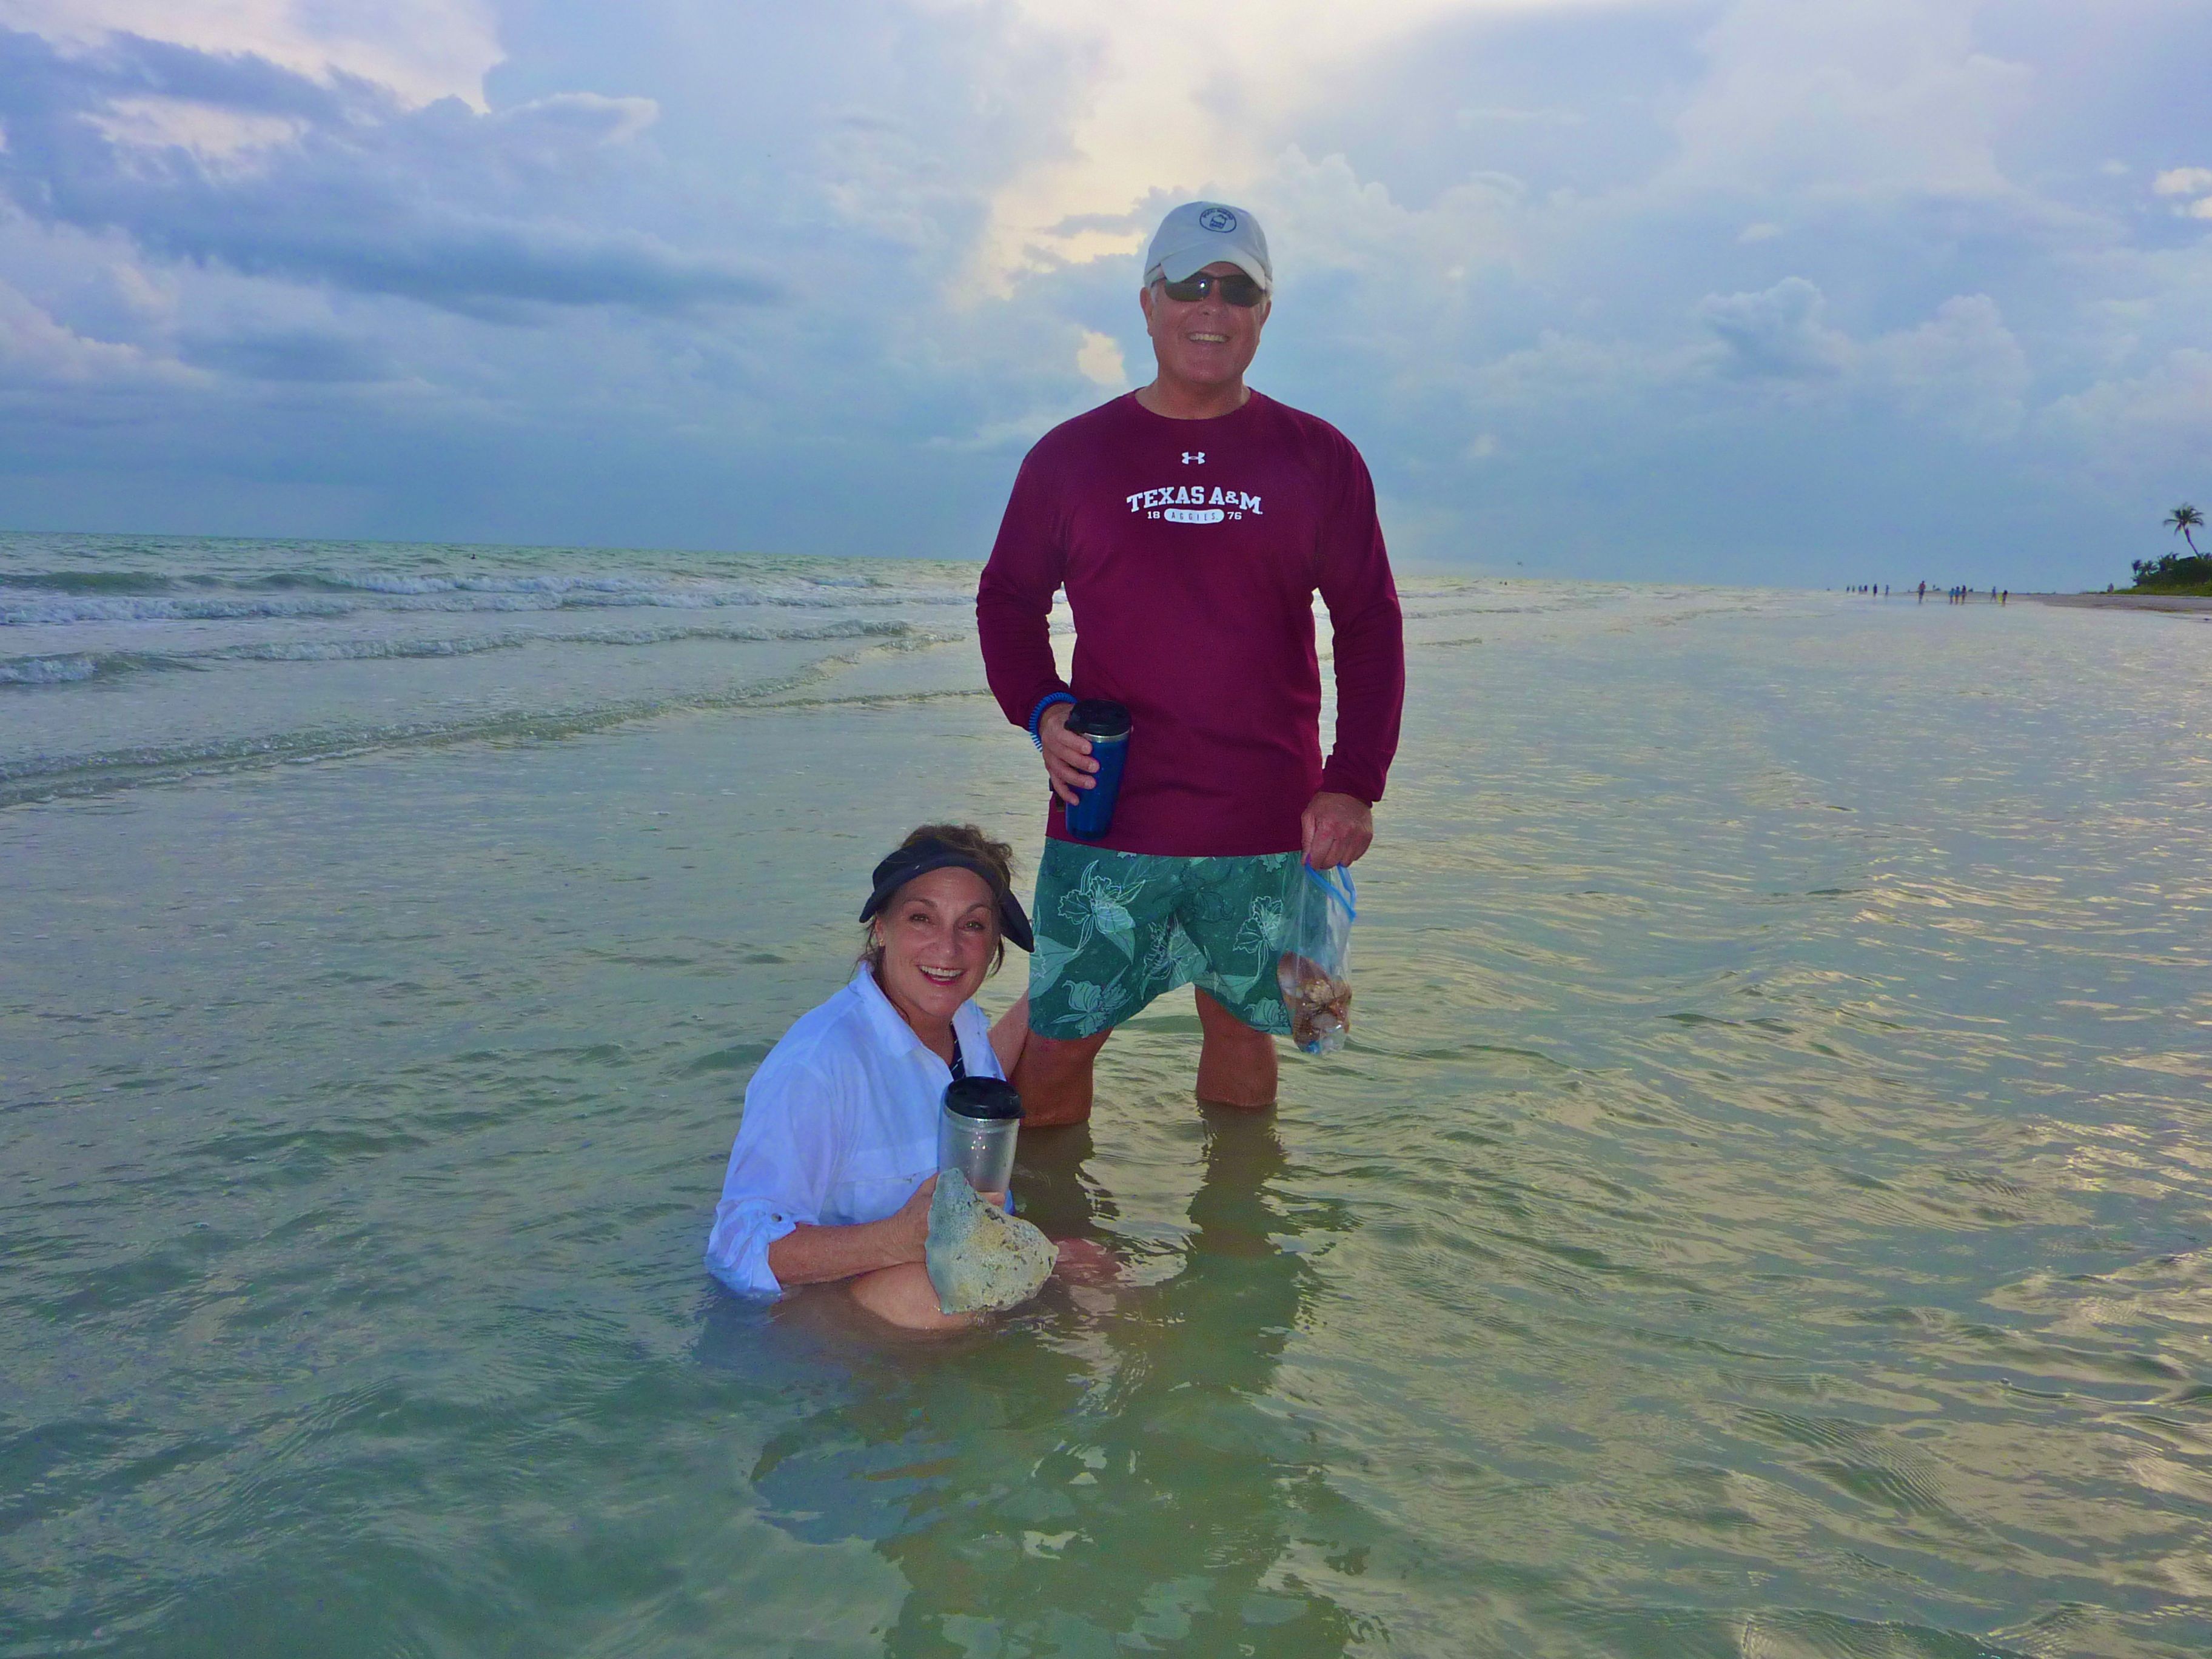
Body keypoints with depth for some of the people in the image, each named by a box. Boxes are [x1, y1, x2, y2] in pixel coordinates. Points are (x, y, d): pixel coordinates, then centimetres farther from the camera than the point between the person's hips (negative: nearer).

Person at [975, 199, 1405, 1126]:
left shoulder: (1319, 460, 6)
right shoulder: (1071, 455, 6)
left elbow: (1370, 626, 8)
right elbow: (1006, 598, 14)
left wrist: (1354, 786, -2)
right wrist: (1039, 711, -6)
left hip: (1269, 829, 1)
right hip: (1106, 823, 0)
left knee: (1243, 1028, 12)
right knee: (1058, 1041, 1)